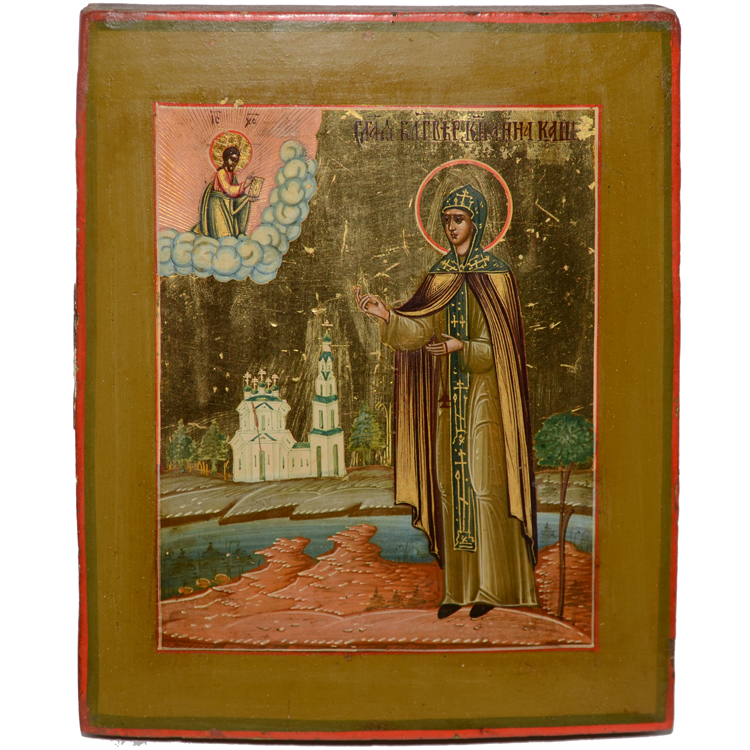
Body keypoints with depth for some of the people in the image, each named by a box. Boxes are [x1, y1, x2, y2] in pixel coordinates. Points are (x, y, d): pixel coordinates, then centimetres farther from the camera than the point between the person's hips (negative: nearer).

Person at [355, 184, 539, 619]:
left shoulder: (495, 276, -4)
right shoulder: (441, 275, 11)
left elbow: (500, 346, -10)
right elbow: (420, 330, -1)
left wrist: (462, 347, -26)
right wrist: (387, 316, -18)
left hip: (483, 392, -6)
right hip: (448, 393, 6)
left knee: (485, 484, -5)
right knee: (451, 485, 7)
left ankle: (494, 586, 6)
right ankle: (460, 587, 16)